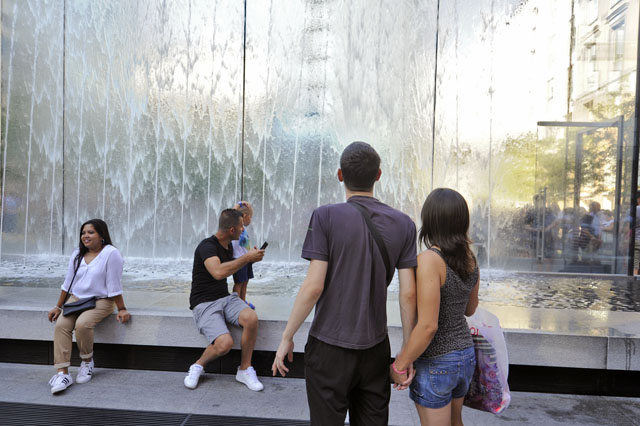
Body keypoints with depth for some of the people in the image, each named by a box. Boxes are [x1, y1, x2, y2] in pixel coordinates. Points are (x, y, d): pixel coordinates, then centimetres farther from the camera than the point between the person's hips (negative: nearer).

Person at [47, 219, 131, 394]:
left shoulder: (111, 253, -11)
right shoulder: (77, 253, 9)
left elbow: (114, 285, -11)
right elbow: (68, 282, 16)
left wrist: (122, 309, -9)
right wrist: (58, 307, 15)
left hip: (101, 301, -6)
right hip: (76, 299, 6)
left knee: (82, 324, -30)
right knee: (61, 325, -21)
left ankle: (87, 362, -3)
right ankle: (63, 373, -18)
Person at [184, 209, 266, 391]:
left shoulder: (228, 246, 10)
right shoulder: (207, 246, -16)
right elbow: (218, 272, -35)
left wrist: (250, 257, 13)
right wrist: (246, 258, -24)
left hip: (225, 298, 7)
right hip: (205, 303, -6)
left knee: (251, 318, -25)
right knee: (225, 343, -29)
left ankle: (245, 370, -7)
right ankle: (198, 366, 4)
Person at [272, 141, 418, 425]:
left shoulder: (325, 216, -13)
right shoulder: (403, 224, -3)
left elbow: (313, 287, -16)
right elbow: (408, 294, -4)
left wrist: (287, 337, -4)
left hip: (330, 347, -3)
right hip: (376, 347, 4)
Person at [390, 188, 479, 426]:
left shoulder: (429, 260, -25)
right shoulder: (470, 259, -2)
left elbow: (428, 326, -27)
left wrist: (399, 366, -14)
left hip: (436, 363, -7)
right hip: (466, 355, 8)